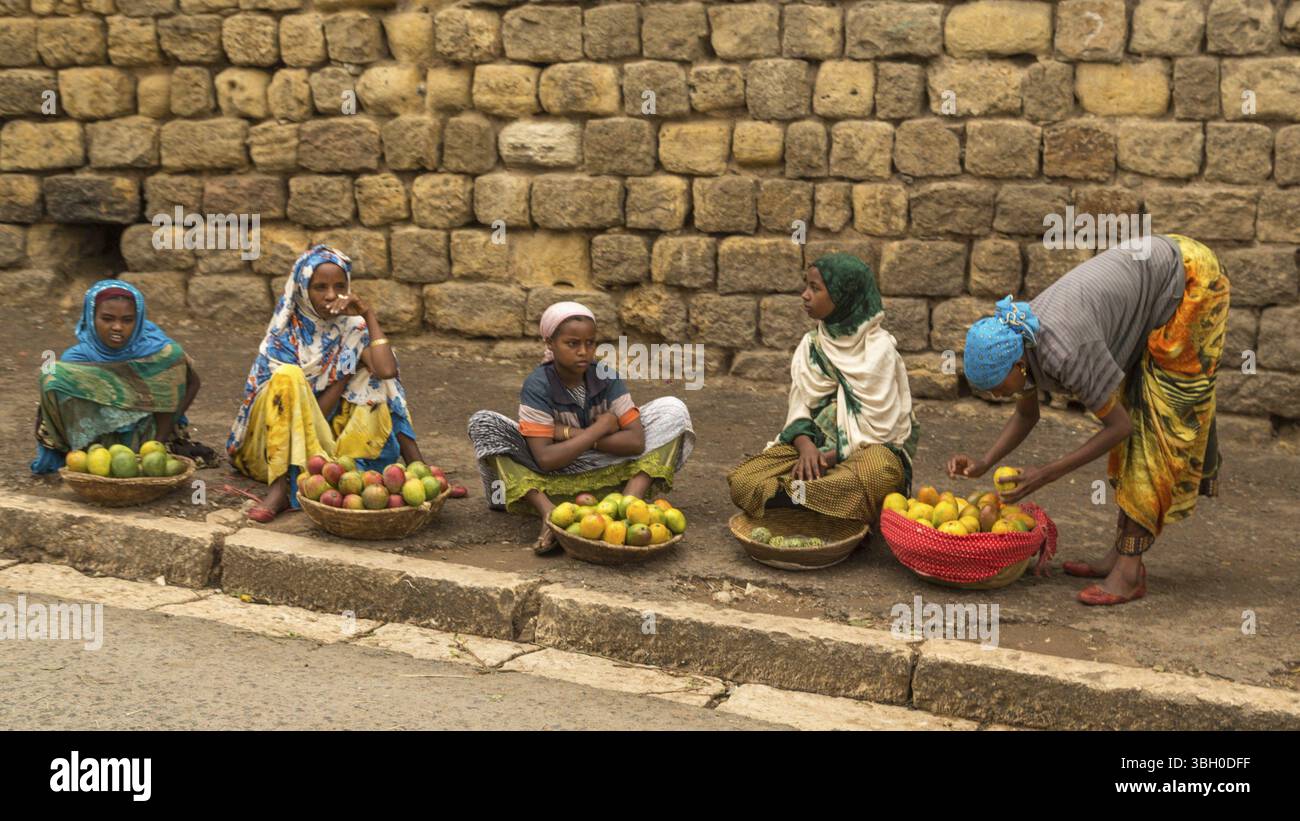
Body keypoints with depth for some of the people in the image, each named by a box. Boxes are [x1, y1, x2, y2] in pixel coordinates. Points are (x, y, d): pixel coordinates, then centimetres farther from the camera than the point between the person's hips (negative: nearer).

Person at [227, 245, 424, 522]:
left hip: (333, 437, 3)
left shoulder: (354, 329, 1)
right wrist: (347, 369, -15)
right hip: (280, 445, -3)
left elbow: (387, 370, -21)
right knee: (289, 376, -29)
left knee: (374, 381, -15)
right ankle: (280, 487, -41)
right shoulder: (284, 338, -8)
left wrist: (369, 315, -16)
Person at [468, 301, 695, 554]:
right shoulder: (538, 385, -17)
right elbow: (545, 460, -25)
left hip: (604, 473, 3)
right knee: (483, 423, -23)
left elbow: (636, 441, -18)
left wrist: (570, 434, -22)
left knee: (673, 410, -11)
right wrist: (599, 429, -22)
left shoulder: (606, 378, -8)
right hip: (551, 478, -2)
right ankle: (548, 513, -36)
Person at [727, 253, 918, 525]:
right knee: (742, 479, -19)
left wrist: (829, 457, -20)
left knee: (879, 473, -42)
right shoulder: (811, 345, 6)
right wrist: (806, 446, -20)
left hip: (870, 448, -4)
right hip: (816, 444, 5)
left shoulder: (879, 348, -9)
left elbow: (876, 428, -12)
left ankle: (793, 495, -28)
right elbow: (799, 409, 2)